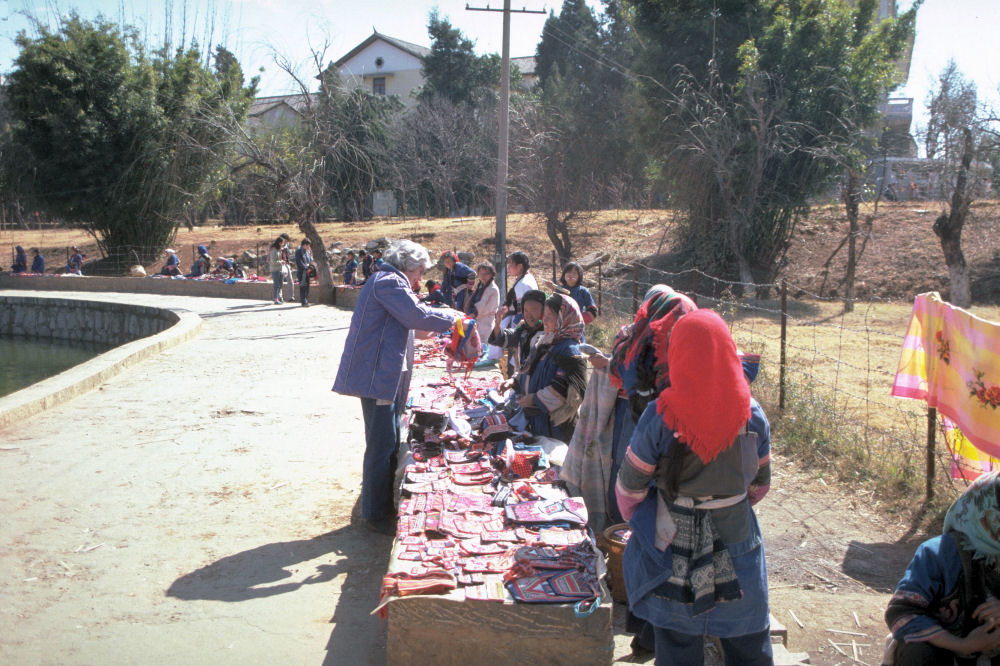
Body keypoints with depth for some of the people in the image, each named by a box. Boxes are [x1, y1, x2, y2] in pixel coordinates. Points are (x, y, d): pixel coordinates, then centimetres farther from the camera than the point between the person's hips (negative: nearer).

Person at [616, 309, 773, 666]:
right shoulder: (752, 415, -10)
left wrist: (641, 520, 11)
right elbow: (760, 484, 4)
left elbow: (629, 488, -9)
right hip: (738, 546, 2)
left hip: (673, 551, -2)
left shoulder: (660, 418, -19)